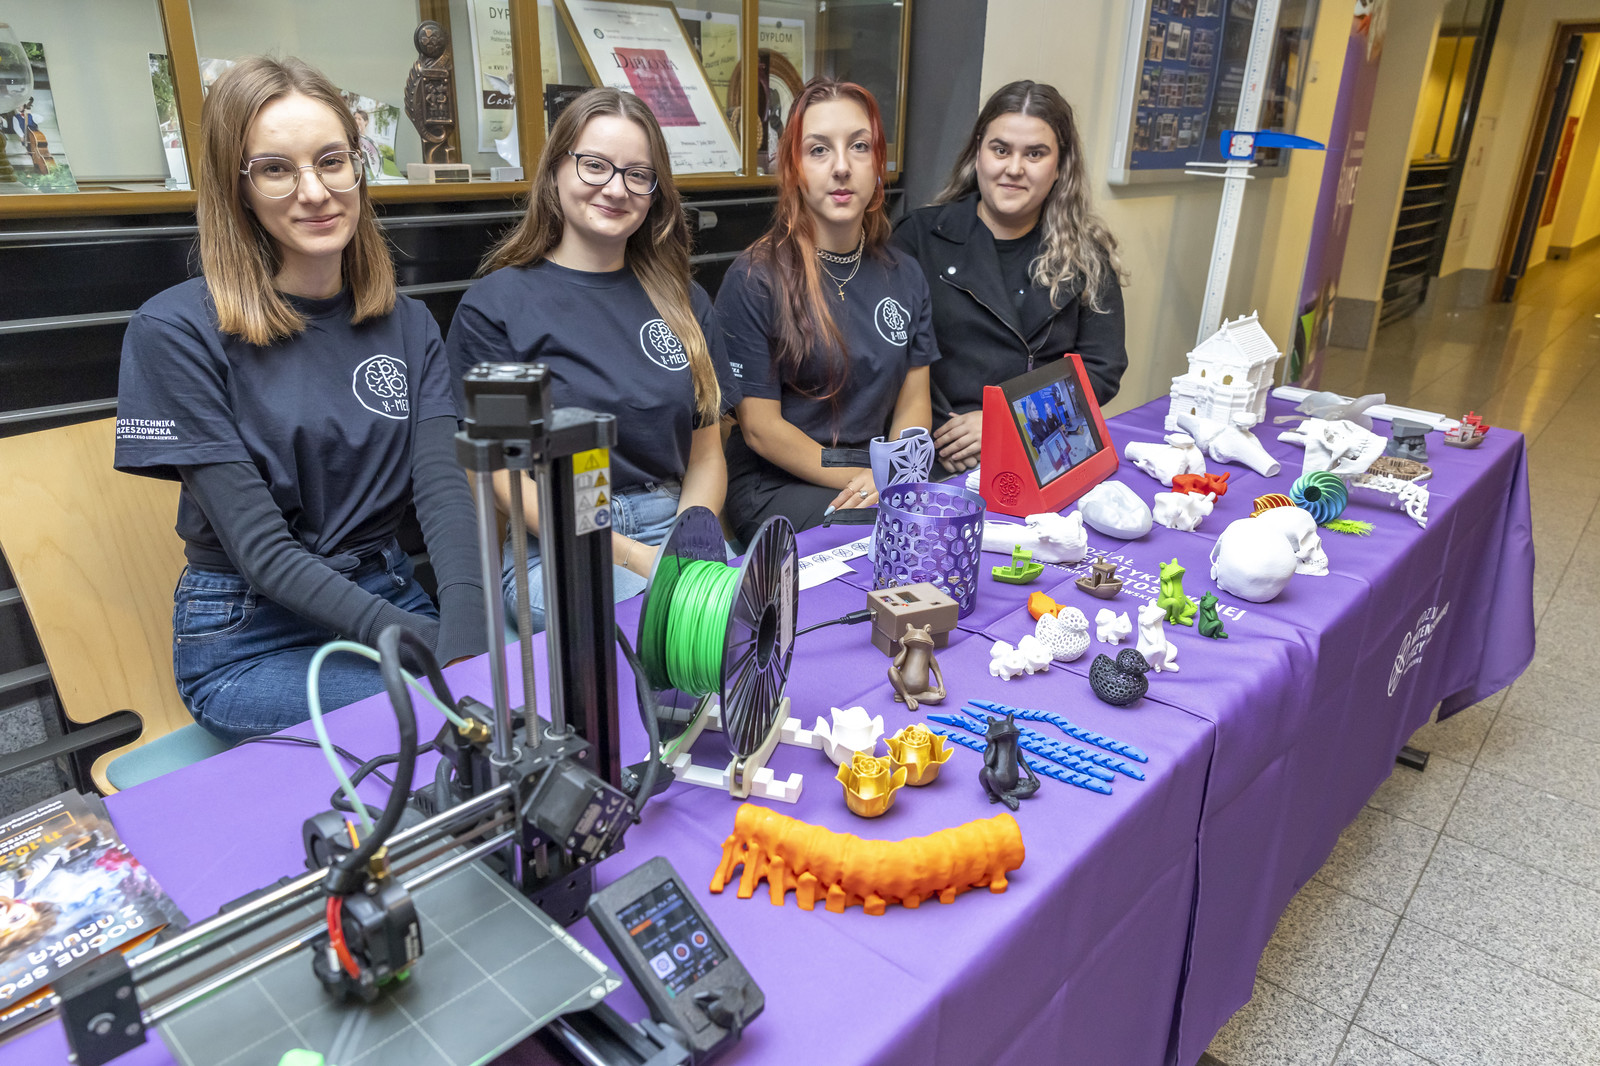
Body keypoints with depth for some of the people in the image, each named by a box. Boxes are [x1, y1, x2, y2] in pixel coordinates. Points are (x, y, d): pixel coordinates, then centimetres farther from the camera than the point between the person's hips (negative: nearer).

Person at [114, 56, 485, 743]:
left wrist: (467, 639, -26)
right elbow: (259, 545, -13)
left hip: (393, 598, 5)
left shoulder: (407, 327, 6)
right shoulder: (177, 332, -8)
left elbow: (444, 491, -7)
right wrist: (422, 641, -26)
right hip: (250, 640, -4)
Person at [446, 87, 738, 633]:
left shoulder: (685, 303, 15)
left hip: (676, 531, 4)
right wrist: (630, 557, -15)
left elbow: (706, 453, 13)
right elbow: (501, 470, -4)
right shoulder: (493, 305, 2)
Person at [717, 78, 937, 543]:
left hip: (894, 480, 5)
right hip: (777, 486, -5)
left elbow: (913, 399, 8)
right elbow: (760, 427, -8)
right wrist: (861, 479, -16)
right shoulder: (754, 279, -8)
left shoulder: (904, 275, 9)